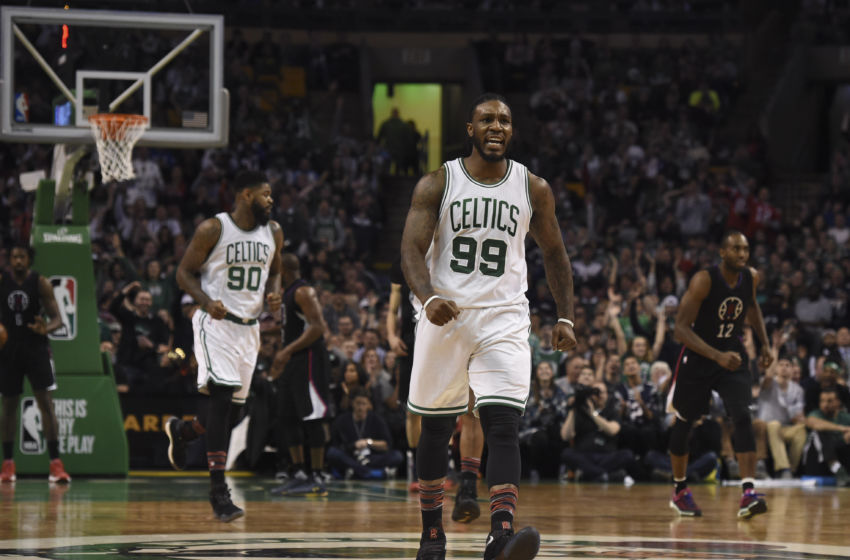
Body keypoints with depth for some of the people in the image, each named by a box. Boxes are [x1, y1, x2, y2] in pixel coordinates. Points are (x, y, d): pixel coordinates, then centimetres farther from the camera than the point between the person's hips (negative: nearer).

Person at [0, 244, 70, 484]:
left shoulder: (40, 283, -6)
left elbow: (57, 318, -6)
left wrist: (46, 328, -28)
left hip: (35, 347, -2)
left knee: (45, 402, -8)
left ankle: (55, 464, -9)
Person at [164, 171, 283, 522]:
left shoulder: (273, 233, 6)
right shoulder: (212, 229, -10)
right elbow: (184, 273, -5)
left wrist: (274, 294, -2)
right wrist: (207, 301, -22)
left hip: (249, 326, 6)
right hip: (215, 322, -6)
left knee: (233, 407, 9)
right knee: (222, 397, -18)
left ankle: (181, 431, 42)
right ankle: (218, 490, -18)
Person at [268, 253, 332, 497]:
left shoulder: (304, 292, -13)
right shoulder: (287, 293, 18)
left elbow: (317, 327, -21)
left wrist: (288, 351, -24)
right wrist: (282, 357, 25)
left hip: (309, 359, -10)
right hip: (293, 362, 10)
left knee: (312, 418, -9)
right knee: (288, 418, 10)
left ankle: (317, 479, -8)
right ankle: (299, 475, 14)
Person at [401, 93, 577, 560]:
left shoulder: (533, 189, 4)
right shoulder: (437, 184, -2)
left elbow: (553, 252, 15)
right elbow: (412, 249, -10)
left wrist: (566, 317, 7)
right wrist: (429, 298, -29)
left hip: (503, 320, 0)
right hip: (444, 314, 0)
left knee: (503, 424, -17)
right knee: (435, 429, 9)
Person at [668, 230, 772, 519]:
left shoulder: (751, 277, -6)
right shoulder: (704, 280, -23)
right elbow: (681, 328, -27)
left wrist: (765, 342, 10)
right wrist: (718, 356, -37)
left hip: (732, 356, 3)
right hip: (698, 357, -3)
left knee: (743, 417, -18)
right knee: (684, 421, 11)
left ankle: (749, 494, -27)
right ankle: (679, 490, 33)